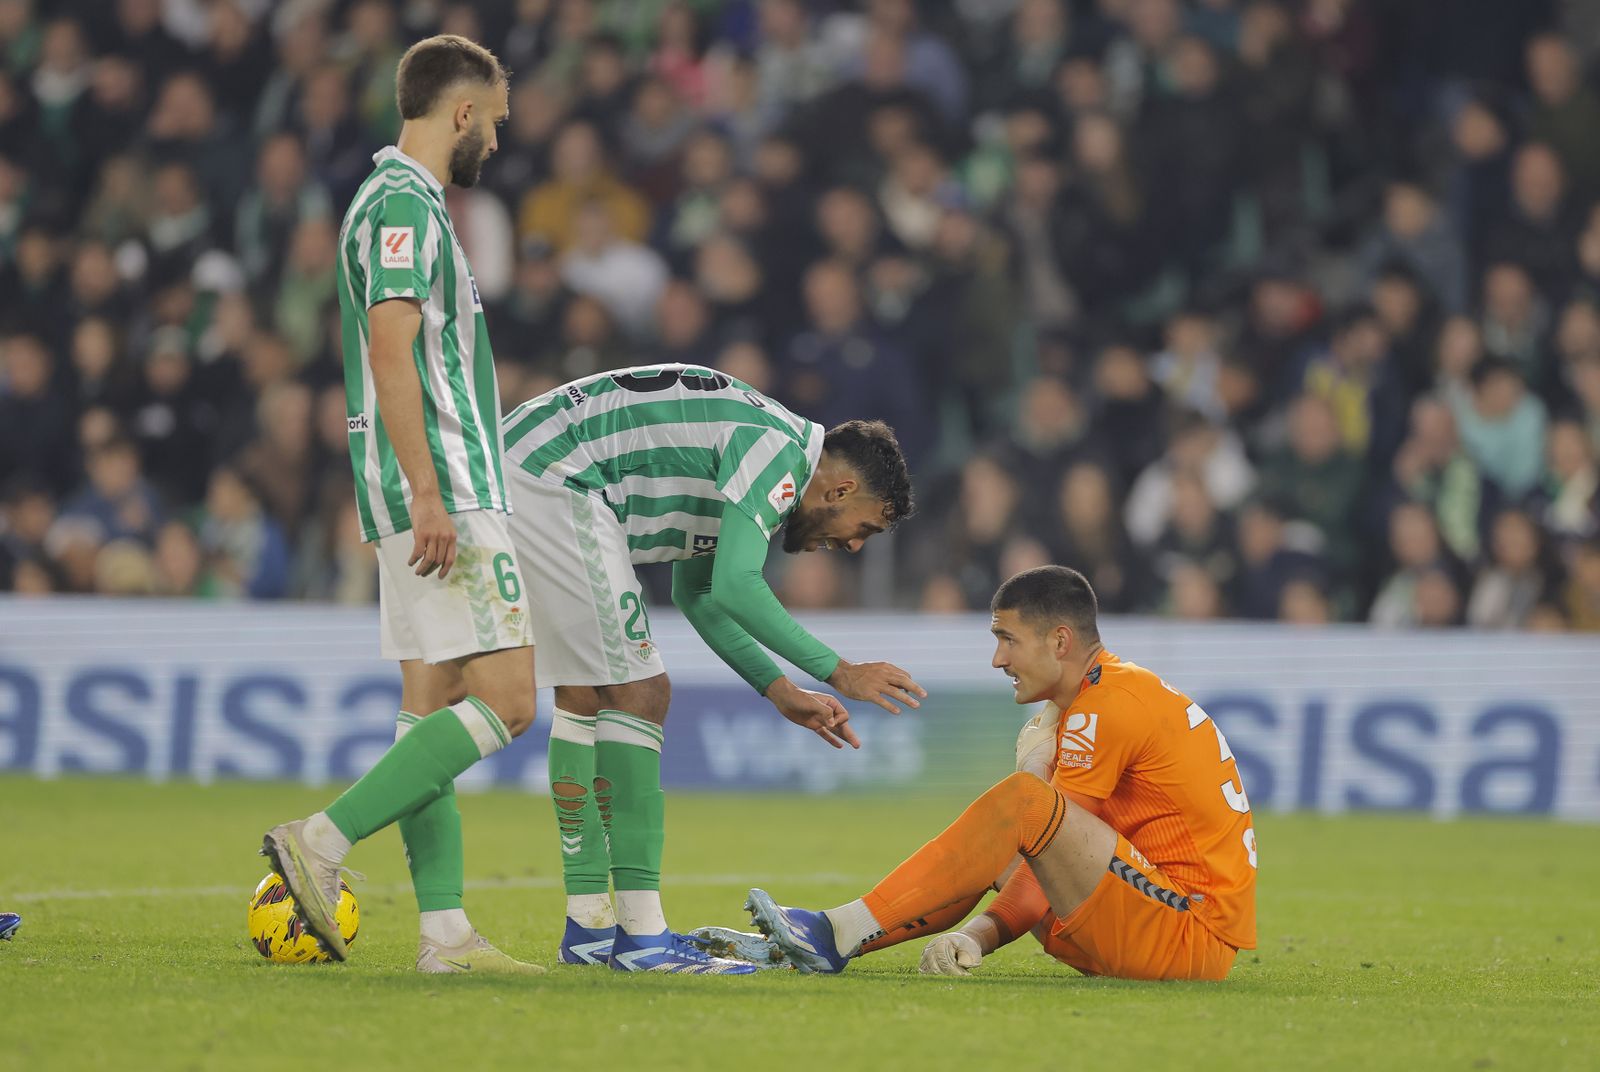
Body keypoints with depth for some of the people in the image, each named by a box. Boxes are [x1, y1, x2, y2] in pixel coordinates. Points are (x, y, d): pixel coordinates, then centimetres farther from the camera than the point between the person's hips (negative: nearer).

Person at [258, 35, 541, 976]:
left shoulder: (403, 202, 20)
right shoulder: (404, 204, -11)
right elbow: (390, 349, -21)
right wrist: (428, 492, -24)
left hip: (442, 496, 11)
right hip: (445, 492, -11)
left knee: (434, 706, 7)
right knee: (506, 701, -12)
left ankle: (445, 932, 5)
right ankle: (323, 843, -15)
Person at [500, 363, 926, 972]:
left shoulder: (756, 441, 21)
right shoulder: (779, 449, -10)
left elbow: (695, 591, 32)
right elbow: (734, 589, -21)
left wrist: (779, 690, 28)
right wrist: (838, 673, -13)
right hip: (552, 482, -11)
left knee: (583, 697, 15)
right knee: (638, 694, -9)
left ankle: (588, 926, 18)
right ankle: (642, 937, -10)